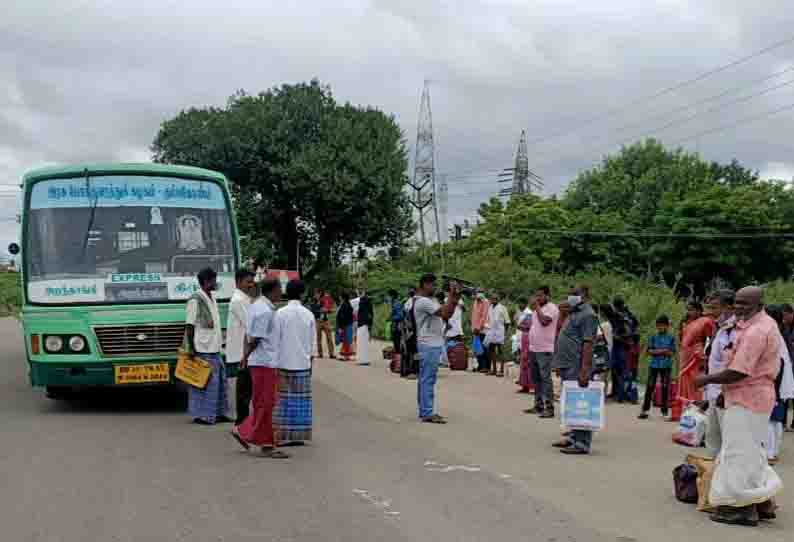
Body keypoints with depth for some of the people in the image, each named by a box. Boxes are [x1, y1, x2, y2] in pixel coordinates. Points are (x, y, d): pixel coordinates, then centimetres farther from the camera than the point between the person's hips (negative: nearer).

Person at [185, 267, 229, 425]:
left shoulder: (211, 298, 14)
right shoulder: (195, 300, -13)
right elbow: (189, 326, -14)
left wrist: (220, 338, 19)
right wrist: (192, 349, -16)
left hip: (214, 348, 9)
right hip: (202, 349, -9)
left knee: (220, 380, 11)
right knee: (205, 382, -5)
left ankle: (218, 413, 19)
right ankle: (201, 415, 1)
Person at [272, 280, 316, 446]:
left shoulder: (280, 313, -6)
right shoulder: (308, 314, 2)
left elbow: (275, 341, -5)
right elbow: (312, 342, 8)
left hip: (284, 362, -2)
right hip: (303, 363, 2)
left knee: (285, 400, 2)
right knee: (301, 400, 6)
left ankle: (283, 436, 2)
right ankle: (299, 436, 9)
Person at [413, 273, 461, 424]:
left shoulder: (431, 300, 17)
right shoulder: (423, 301, -15)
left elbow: (447, 316, 14)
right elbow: (444, 313, -24)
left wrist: (454, 301, 2)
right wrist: (452, 294, -17)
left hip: (433, 344, 10)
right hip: (429, 345, -10)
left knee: (425, 379, 13)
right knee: (428, 379, -10)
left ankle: (424, 411, 18)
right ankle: (428, 413, -10)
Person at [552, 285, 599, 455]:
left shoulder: (587, 315, -12)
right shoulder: (574, 313, 19)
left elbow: (588, 344, -20)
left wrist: (584, 370, -25)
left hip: (576, 368, -10)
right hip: (568, 366, 10)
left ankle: (582, 443, -7)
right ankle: (574, 437, 22)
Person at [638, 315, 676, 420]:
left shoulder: (671, 338, 3)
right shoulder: (653, 337, 6)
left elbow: (672, 353, -3)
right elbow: (648, 351, -1)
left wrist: (657, 351, -14)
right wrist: (662, 351, -12)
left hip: (666, 365, 0)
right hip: (653, 365, 1)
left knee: (665, 388, 3)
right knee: (650, 387, -2)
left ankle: (664, 411, 11)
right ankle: (645, 410, 1)